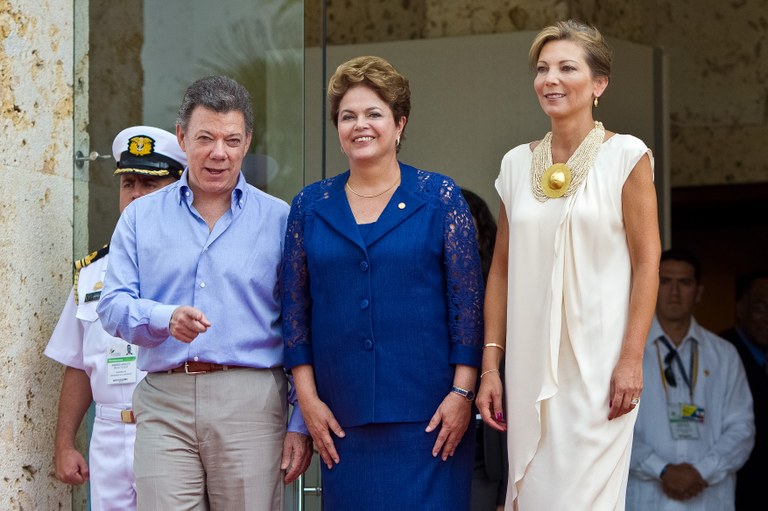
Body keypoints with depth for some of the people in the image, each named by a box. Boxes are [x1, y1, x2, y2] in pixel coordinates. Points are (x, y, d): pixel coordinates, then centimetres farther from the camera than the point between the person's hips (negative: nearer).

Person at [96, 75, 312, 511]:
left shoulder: (279, 220, 9)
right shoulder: (141, 217, 14)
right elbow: (113, 305, 5)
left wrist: (301, 423, 0)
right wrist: (166, 319, -16)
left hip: (251, 403, -1)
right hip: (164, 401, 1)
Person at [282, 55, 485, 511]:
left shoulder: (439, 198, 1)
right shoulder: (310, 207, 9)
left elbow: (468, 301, -1)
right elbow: (295, 309, 10)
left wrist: (462, 392, -8)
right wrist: (308, 398, 2)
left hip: (427, 414, -2)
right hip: (342, 417, 2)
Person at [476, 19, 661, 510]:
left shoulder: (626, 155, -4)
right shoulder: (517, 163, 8)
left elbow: (647, 261, -6)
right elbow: (502, 269, 10)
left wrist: (632, 359, -13)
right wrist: (490, 364, 5)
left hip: (598, 365, -4)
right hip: (530, 366, 4)